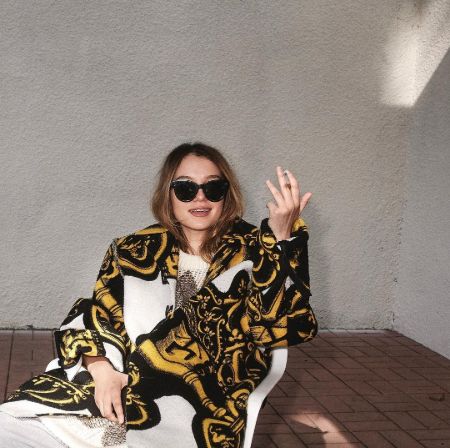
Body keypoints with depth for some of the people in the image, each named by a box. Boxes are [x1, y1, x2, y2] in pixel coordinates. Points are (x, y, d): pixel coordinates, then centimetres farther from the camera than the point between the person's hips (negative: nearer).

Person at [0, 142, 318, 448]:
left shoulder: (250, 251, 7)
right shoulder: (135, 251, 15)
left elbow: (285, 327, -7)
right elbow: (95, 316, 11)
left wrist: (282, 237, -17)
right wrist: (101, 367, -10)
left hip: (195, 410, -2)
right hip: (115, 384, 3)